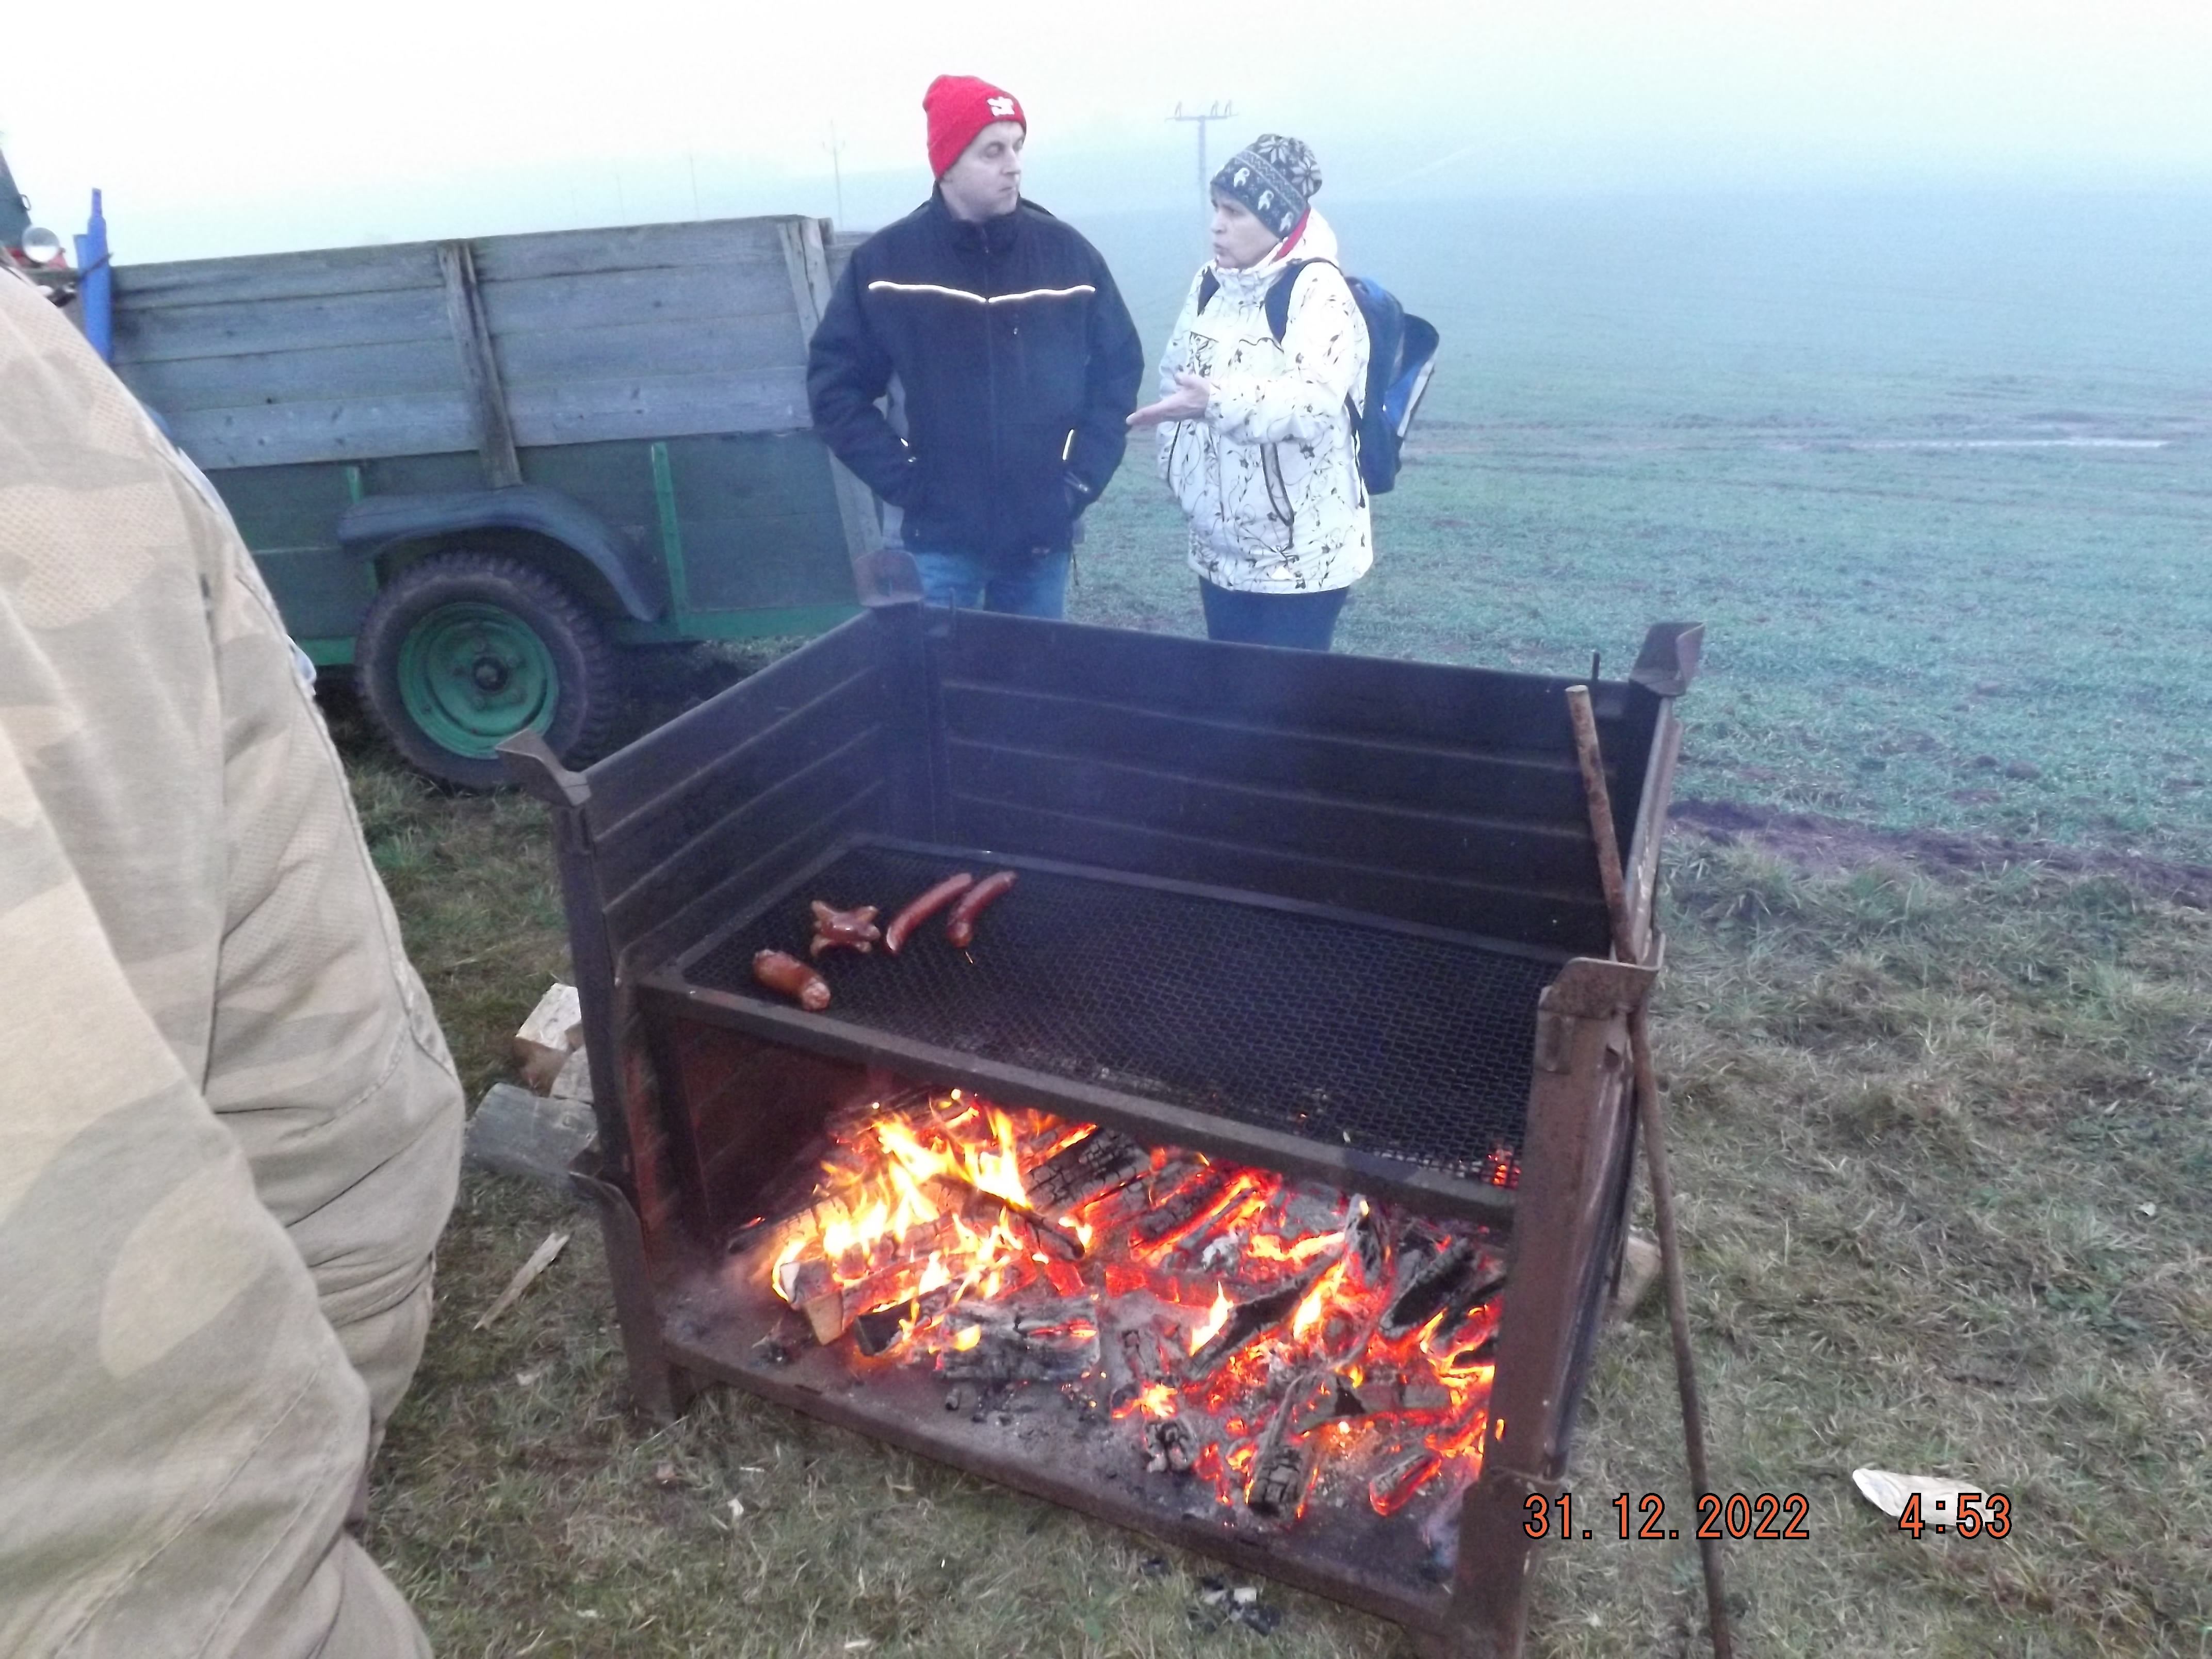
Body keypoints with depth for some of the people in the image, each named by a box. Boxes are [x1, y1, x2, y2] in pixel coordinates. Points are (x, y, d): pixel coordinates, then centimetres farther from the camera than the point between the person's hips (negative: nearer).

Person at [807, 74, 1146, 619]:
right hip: (940, 539, -1)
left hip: (1043, 535, 2)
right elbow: (835, 384, 1)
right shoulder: (886, 260, -3)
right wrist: (904, 479, -7)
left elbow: (1119, 367, 8)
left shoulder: (1066, 252, 1)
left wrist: (1084, 474, -1)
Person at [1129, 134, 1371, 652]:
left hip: (1302, 555, -7)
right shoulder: (1209, 284, 9)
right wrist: (1180, 466, 8)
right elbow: (1176, 375, 18)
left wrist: (1216, 403, -40)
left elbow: (1315, 400, -28)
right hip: (1219, 546, 7)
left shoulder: (1318, 290, -14)